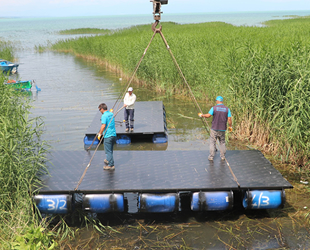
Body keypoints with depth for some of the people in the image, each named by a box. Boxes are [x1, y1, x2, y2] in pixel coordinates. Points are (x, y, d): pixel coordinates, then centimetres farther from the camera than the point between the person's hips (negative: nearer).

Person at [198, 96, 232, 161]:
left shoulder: (214, 108, -8)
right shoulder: (227, 109, 1)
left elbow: (208, 115, -11)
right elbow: (229, 119, -2)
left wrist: (202, 115, 8)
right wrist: (230, 126, 13)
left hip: (214, 129, -3)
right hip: (222, 129, 3)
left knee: (212, 142, 4)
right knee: (222, 142, 15)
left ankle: (211, 156, 4)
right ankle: (223, 156, 16)